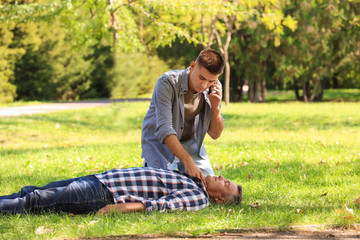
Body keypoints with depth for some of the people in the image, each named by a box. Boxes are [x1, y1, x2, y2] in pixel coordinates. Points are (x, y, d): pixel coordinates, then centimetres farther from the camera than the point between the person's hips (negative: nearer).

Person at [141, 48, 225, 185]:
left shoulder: (213, 89, -12)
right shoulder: (168, 83, -29)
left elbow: (215, 134, -5)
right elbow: (163, 129, -35)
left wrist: (215, 107, -24)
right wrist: (188, 162, -45)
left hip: (189, 142, 5)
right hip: (159, 142, -4)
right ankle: (147, 169, 12)